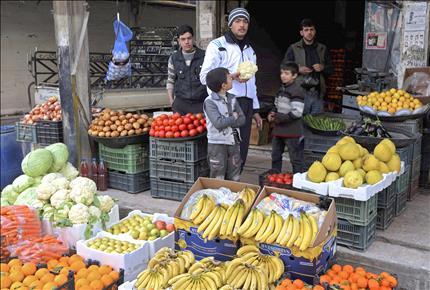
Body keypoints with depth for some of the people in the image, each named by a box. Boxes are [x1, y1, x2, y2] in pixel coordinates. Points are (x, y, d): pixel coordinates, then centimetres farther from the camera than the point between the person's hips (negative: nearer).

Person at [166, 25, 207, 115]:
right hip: (181, 104, 1)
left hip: (201, 103, -1)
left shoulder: (204, 56, 0)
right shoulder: (173, 58, 5)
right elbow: (170, 81, 13)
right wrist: (171, 101, 5)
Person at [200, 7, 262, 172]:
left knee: (242, 150, 8)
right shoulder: (217, 45, -1)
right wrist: (232, 76, -21)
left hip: (246, 105, 7)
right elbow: (205, 77, -9)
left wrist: (255, 110, 21)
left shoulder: (249, 50, 22)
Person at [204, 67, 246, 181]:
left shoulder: (232, 99, 5)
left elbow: (242, 119, 0)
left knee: (234, 178, 14)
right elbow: (218, 123, -24)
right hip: (217, 144, -6)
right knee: (218, 178, 4)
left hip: (233, 142, 6)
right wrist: (233, 117, -10)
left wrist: (227, 122, -15)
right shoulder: (210, 102, -14)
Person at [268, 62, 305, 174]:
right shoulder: (282, 89, 12)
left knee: (296, 159, 0)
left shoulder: (297, 90, -15)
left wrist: (279, 118, -16)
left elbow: (296, 113, -21)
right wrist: (271, 114, 3)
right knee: (275, 156, 18)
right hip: (278, 130, 9)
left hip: (292, 131, -9)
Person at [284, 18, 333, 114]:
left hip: (318, 94, 3)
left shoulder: (323, 49, 14)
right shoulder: (293, 49, 4)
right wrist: (298, 70, -14)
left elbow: (330, 69, 17)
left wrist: (323, 68, -5)